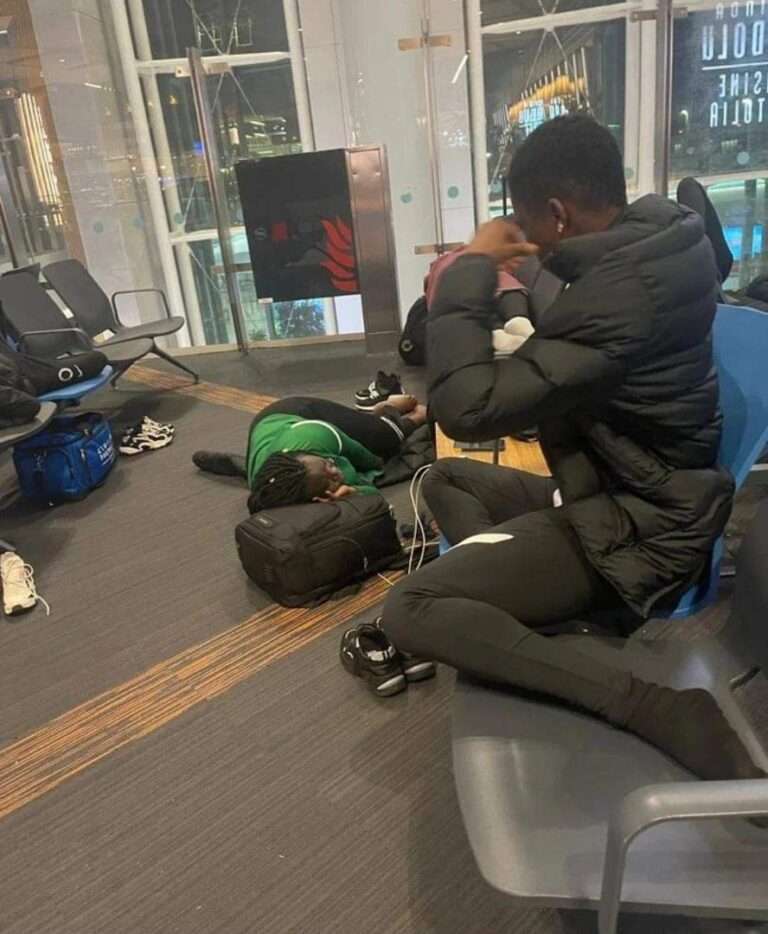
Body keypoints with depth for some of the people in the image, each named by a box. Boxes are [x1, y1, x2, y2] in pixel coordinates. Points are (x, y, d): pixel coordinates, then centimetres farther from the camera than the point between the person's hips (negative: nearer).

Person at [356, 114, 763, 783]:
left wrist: (470, 271, -18)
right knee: (445, 479, 20)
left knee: (408, 612, -18)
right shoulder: (662, 238, 1)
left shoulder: (618, 297, -30)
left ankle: (654, 707, -18)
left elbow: (468, 410, -28)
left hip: (635, 531, -10)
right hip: (645, 494, 10)